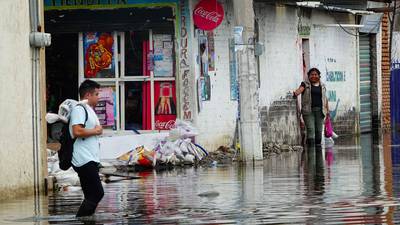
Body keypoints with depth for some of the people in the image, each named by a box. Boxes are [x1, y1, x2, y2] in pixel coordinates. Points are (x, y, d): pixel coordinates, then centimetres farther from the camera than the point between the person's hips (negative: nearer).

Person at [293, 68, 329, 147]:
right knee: (310, 129, -12)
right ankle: (311, 146, -13)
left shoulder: (322, 86, 15)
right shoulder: (305, 84, 4)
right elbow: (300, 89, -14)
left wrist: (327, 110, 14)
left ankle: (318, 145, 10)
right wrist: (295, 93, -37)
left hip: (319, 110, 3)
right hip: (308, 110, -3)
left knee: (319, 130, 2)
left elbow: (325, 98, 18)